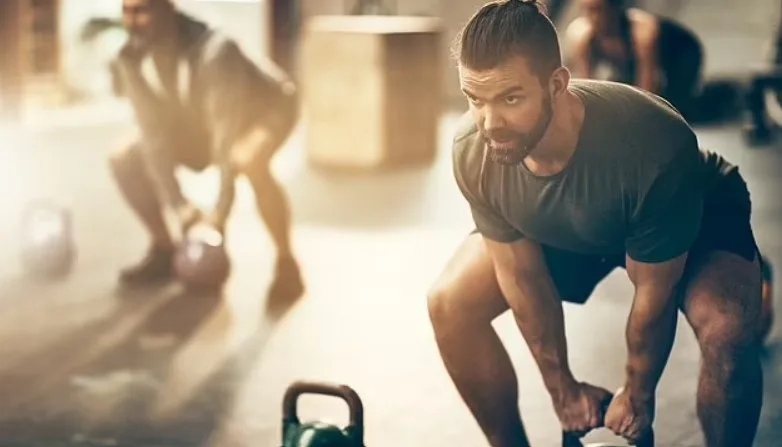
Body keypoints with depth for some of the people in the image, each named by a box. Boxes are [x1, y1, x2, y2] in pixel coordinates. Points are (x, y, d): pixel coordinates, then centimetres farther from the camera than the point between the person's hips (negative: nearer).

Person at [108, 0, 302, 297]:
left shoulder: (213, 51, -39)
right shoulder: (130, 61, -20)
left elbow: (228, 130, -38)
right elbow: (153, 132, -17)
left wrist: (221, 209, -38)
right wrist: (178, 204, -22)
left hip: (266, 108, -6)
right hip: (199, 119, 7)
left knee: (249, 161, -40)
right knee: (124, 160, -7)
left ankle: (286, 264, -22)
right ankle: (164, 250, 9)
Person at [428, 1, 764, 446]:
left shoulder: (653, 147, -43)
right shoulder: (473, 152, -31)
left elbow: (654, 294, -26)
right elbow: (522, 276, -14)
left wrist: (637, 396, -12)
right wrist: (561, 386, -5)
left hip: (697, 217, -4)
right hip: (563, 230, 4)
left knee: (728, 330, -32)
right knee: (450, 304, -10)